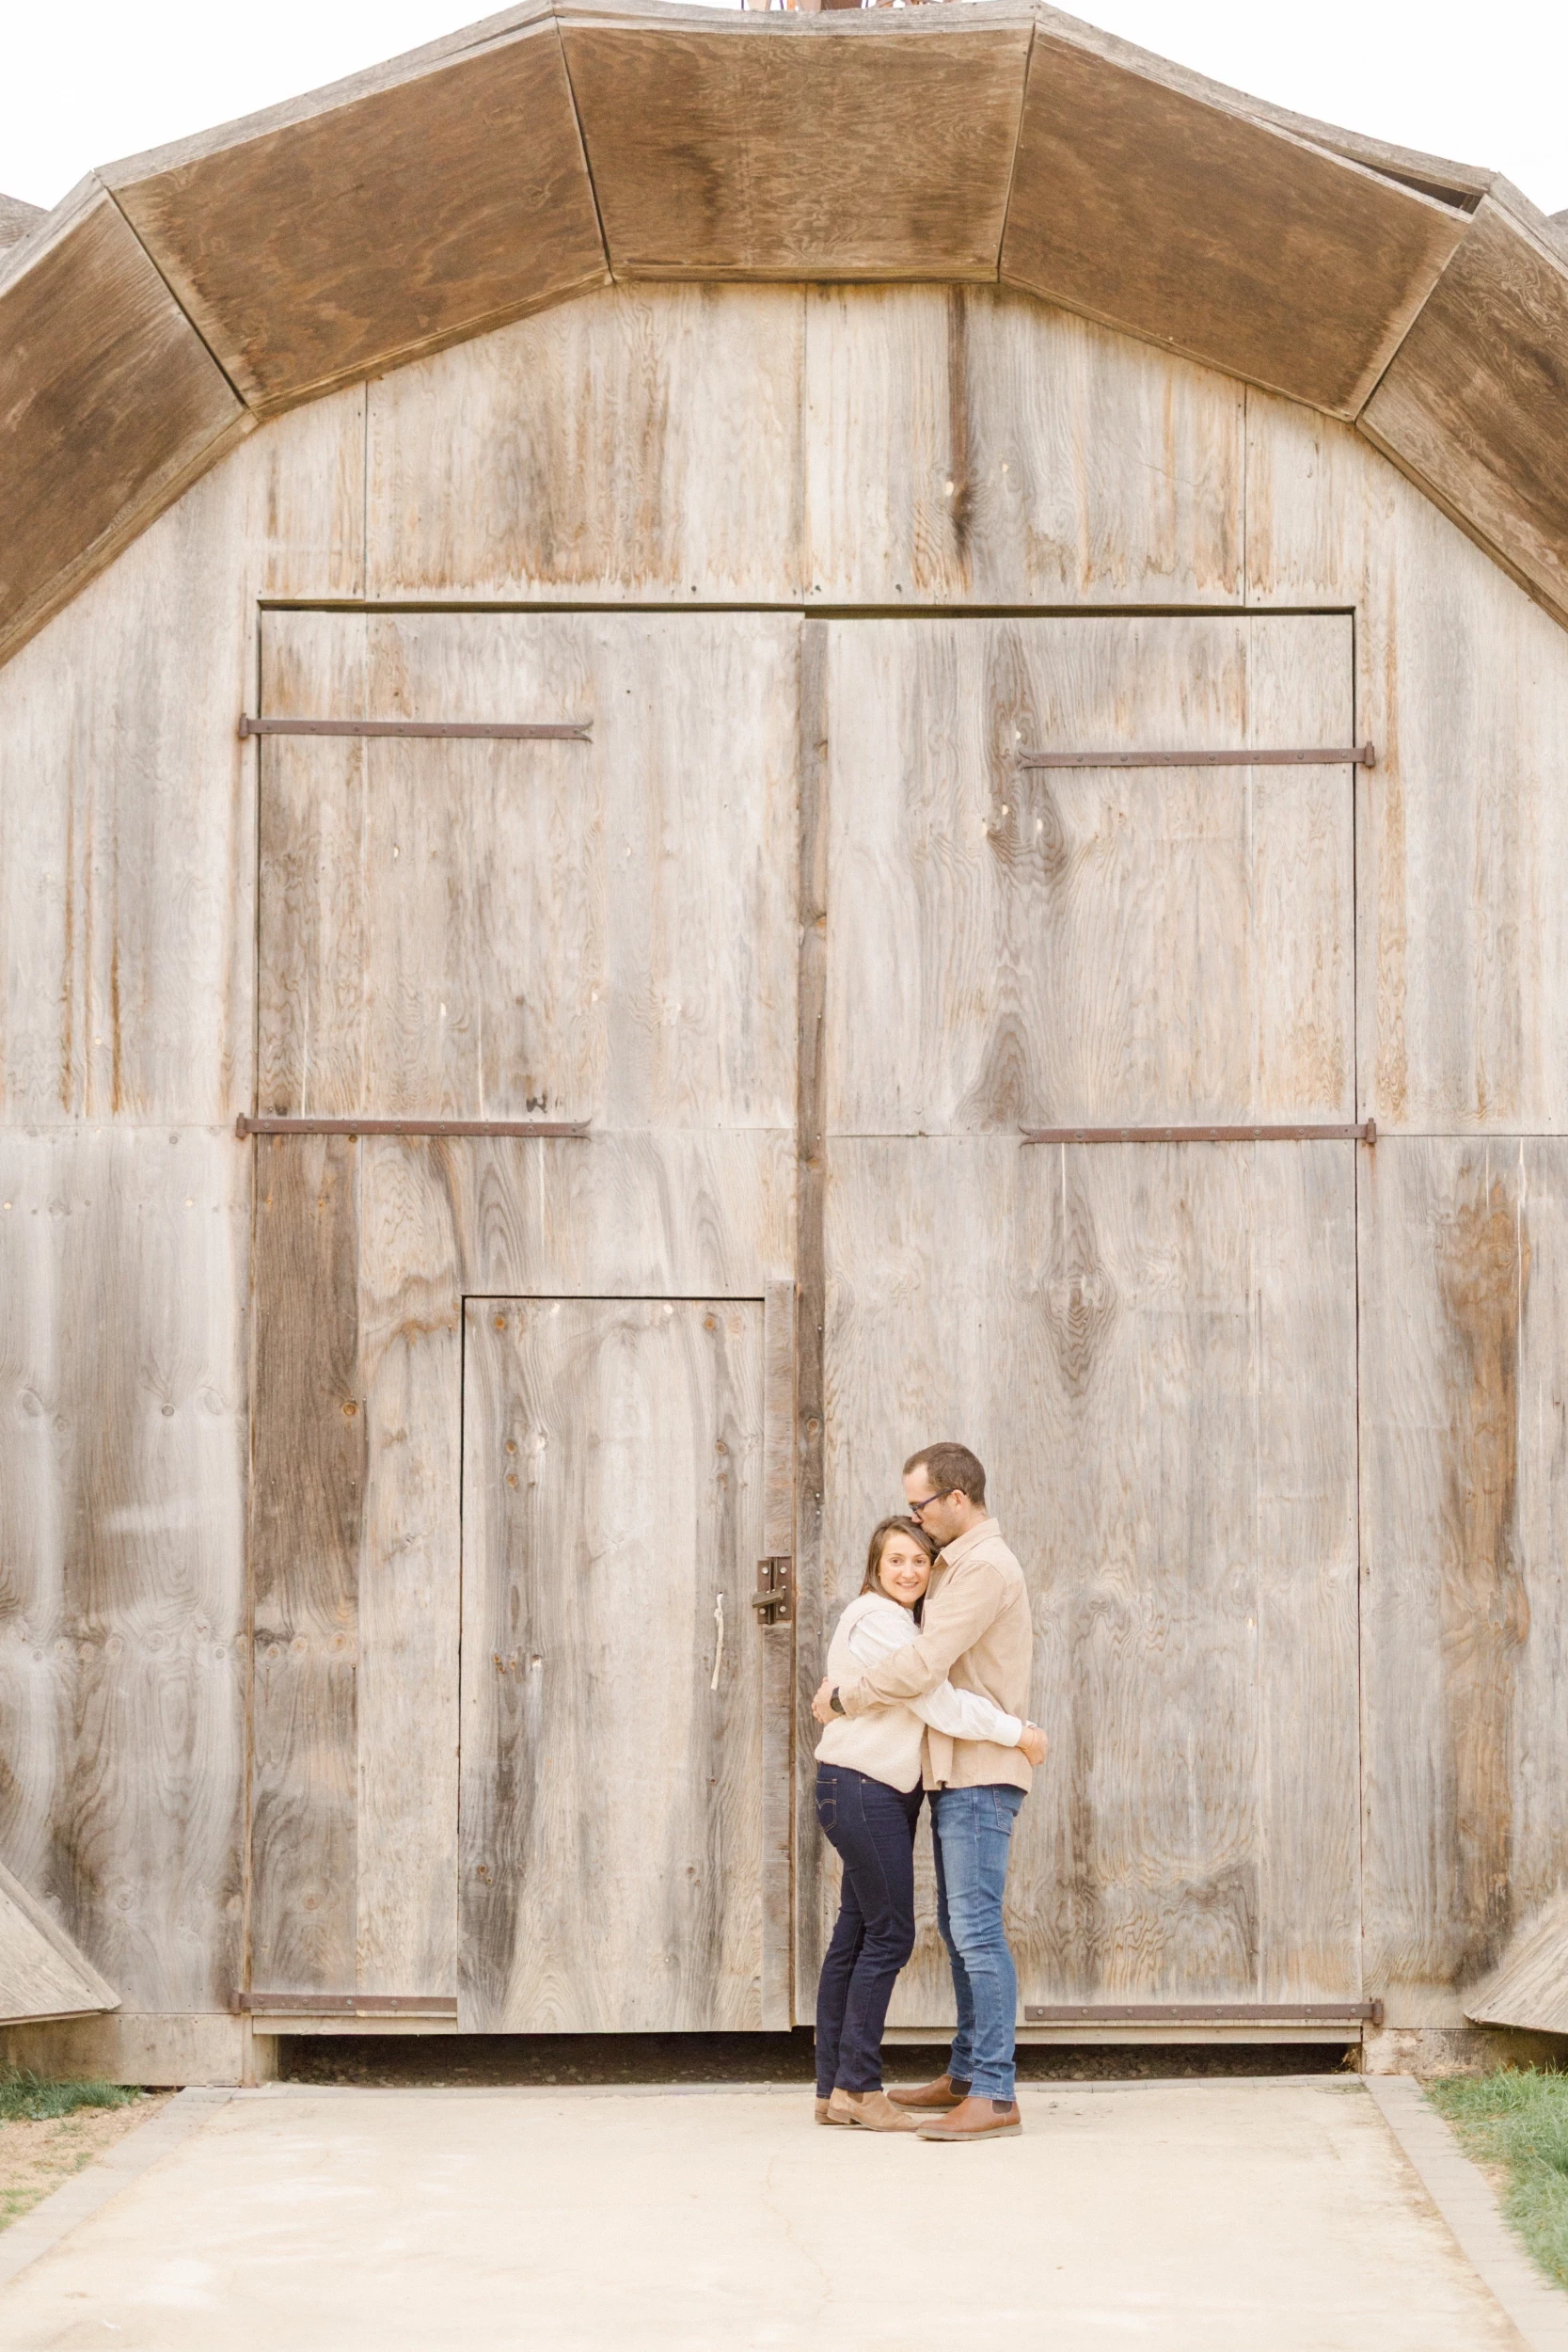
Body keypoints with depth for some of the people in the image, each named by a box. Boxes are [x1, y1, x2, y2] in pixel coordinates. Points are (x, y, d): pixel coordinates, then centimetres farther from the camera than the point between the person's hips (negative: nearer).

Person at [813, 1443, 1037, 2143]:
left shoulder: (986, 1567, -15)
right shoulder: (955, 1567, 18)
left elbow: (921, 1667, -21)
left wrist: (845, 1699, -7)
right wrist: (844, 1675, 8)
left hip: (981, 1776, -10)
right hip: (957, 1773, 10)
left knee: (976, 1929, -13)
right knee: (960, 1929, 14)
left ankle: (994, 2097, -14)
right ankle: (964, 2075, 22)